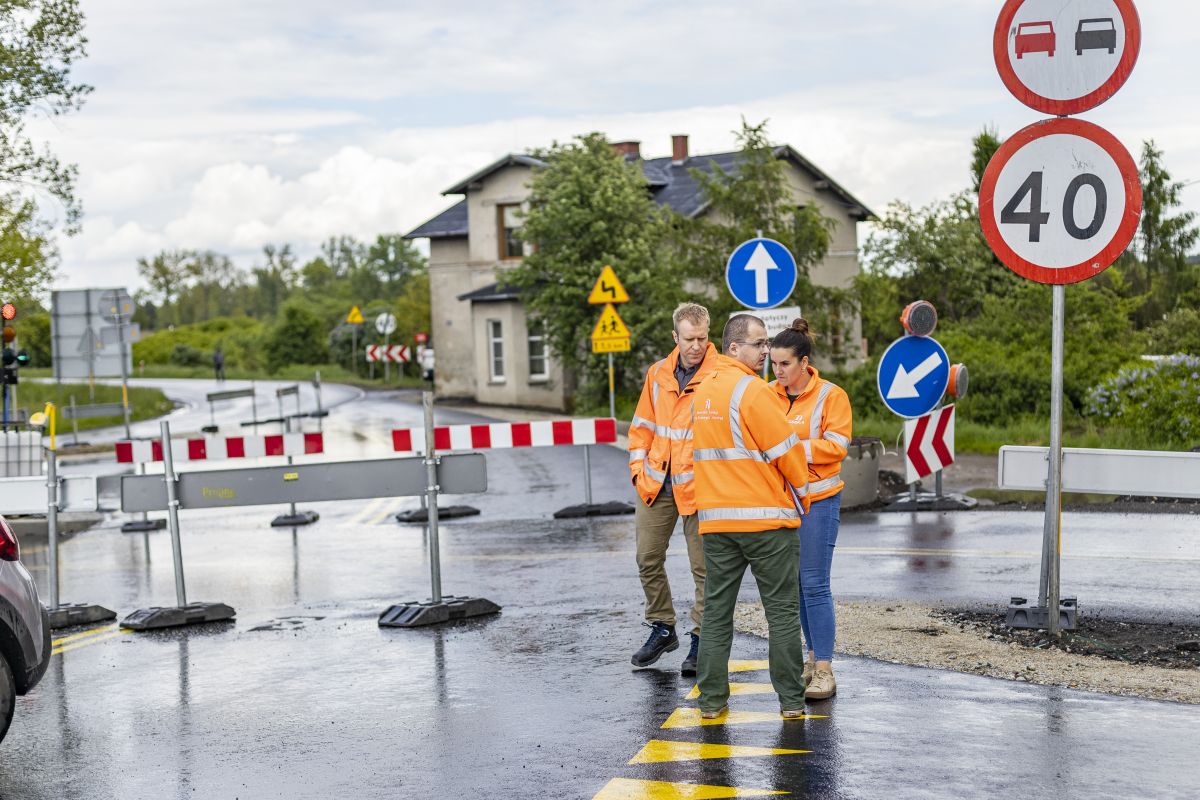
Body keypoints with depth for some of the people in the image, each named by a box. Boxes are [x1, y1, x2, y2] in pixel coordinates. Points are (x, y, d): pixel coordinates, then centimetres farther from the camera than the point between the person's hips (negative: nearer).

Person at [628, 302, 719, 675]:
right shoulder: (658, 374, 7)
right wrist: (639, 468, 7)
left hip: (698, 487, -5)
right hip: (656, 486, 5)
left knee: (703, 567, 1)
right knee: (648, 560, 11)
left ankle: (701, 639, 11)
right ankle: (662, 629, 26)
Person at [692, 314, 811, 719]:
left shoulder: (703, 390, 11)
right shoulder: (753, 390, -12)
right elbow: (787, 449, -11)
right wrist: (802, 492, 5)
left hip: (715, 518, 6)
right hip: (766, 518, -6)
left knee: (716, 610, 10)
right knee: (783, 612, 3)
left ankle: (712, 700, 11)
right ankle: (791, 700, 6)